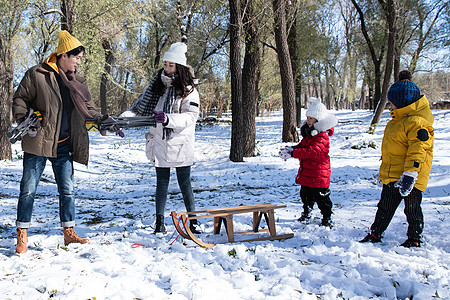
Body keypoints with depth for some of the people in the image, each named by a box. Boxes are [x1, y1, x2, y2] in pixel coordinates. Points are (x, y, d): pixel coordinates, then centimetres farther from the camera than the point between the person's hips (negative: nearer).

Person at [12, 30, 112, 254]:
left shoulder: (77, 82, 10)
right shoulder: (36, 75, -5)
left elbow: (88, 109, 15)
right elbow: (19, 98, 1)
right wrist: (21, 116, -16)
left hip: (64, 145, 5)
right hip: (38, 142, -4)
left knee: (67, 190, 8)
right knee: (28, 189, 0)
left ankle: (69, 233, 19)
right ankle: (22, 236, 12)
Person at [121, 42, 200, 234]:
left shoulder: (188, 90, -4)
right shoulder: (156, 86, 9)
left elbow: (190, 116, -16)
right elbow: (140, 107, 7)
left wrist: (168, 119, -32)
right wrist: (122, 119, -9)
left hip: (180, 145, -3)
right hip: (159, 144, 3)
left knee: (185, 184, 3)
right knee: (161, 183, 7)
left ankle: (193, 222, 14)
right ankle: (159, 223, 12)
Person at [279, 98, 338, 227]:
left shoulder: (322, 137, -20)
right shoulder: (309, 132, 11)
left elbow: (312, 151, -30)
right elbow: (303, 146, 16)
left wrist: (293, 153, -31)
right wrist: (291, 149, -5)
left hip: (318, 174, -9)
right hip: (306, 172, 9)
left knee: (321, 197, 0)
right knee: (305, 194, 21)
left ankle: (327, 218, 16)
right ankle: (306, 214, 40)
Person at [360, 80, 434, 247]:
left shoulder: (418, 123, -18)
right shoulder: (399, 119, 14)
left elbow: (417, 151, -25)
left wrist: (410, 174, -30)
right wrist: (385, 169, 27)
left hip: (409, 178, -9)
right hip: (391, 176, 9)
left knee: (412, 209, 5)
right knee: (385, 207, 16)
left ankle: (414, 239, 20)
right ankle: (375, 234, 27)